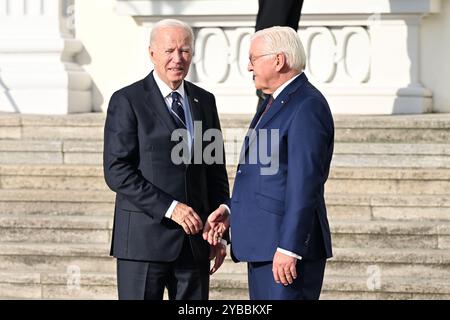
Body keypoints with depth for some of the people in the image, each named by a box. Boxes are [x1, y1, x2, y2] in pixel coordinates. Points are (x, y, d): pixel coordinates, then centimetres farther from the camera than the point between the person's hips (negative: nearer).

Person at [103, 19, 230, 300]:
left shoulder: (204, 101, 13)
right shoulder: (127, 101, -3)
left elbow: (216, 171, 16)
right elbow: (116, 171, -11)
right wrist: (169, 208, -18)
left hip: (195, 240, 5)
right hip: (145, 238, -5)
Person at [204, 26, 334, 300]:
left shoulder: (307, 106, -14)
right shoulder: (276, 102, 18)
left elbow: (304, 183, -20)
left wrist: (289, 248, -23)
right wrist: (231, 210, 12)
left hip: (288, 245, -10)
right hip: (263, 246, 10)